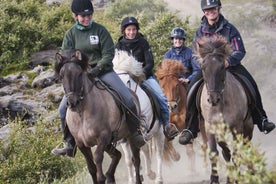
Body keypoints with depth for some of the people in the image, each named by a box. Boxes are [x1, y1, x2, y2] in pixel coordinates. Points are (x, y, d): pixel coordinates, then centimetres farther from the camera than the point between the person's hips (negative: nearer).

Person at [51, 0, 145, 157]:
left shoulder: (100, 30, -2)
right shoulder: (71, 34, 2)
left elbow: (109, 53, -5)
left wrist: (98, 68, -21)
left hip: (103, 71, -1)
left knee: (128, 98, -18)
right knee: (64, 108, -12)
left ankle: (134, 132, 2)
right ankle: (70, 145, 0)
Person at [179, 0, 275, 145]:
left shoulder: (229, 29, -3)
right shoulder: (200, 32, 3)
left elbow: (240, 51, -8)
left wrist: (228, 61, -28)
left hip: (230, 64, -1)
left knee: (251, 85, -23)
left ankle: (261, 120, -8)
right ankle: (190, 128, -18)